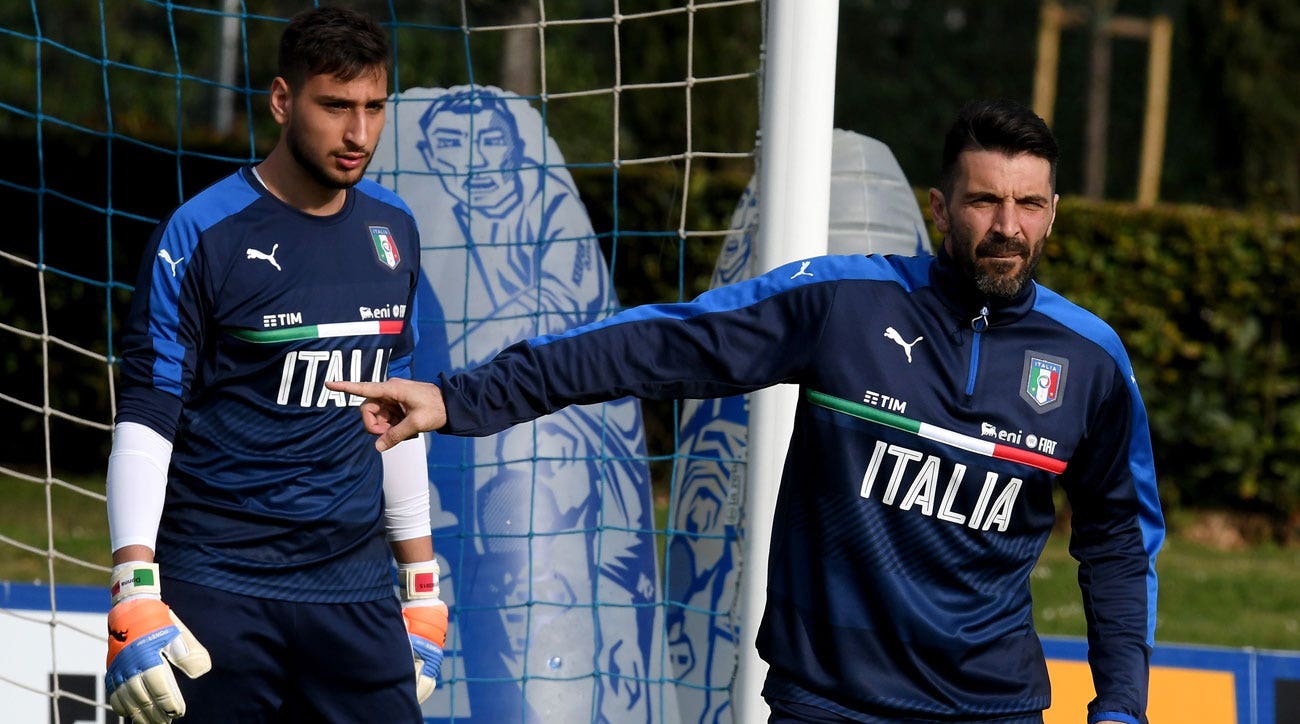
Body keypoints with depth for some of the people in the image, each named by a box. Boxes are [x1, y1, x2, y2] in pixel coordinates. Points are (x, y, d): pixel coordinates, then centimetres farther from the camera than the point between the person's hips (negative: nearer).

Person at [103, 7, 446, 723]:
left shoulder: (392, 231, 10)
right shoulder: (200, 234, -7)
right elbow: (145, 420, -9)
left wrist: (422, 586, 18)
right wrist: (134, 598, -18)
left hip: (355, 588, 5)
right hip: (217, 593, -4)